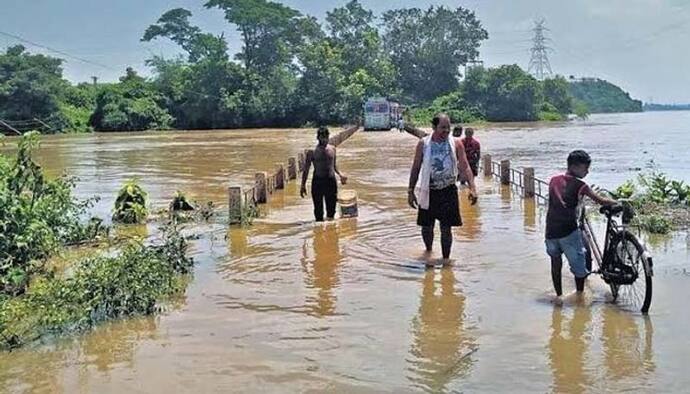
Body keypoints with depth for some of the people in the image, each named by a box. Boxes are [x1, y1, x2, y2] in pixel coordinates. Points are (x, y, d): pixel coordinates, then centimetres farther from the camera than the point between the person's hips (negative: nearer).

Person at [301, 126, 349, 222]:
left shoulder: (332, 149, 6)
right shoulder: (312, 152, -6)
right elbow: (306, 169, -1)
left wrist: (340, 174, 6)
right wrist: (303, 185, -4)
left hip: (331, 181, 4)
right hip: (318, 182, -3)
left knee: (331, 209, 9)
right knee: (318, 209, 1)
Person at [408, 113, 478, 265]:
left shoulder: (456, 144, -2)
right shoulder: (423, 144, -2)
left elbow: (465, 167, -4)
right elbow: (416, 168, 3)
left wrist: (472, 187, -16)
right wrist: (411, 191, 1)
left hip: (448, 191, -1)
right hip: (428, 192, 1)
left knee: (446, 228, 0)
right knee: (426, 227, 11)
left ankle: (446, 259, 13)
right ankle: (428, 250, 39)